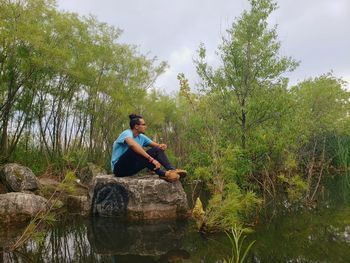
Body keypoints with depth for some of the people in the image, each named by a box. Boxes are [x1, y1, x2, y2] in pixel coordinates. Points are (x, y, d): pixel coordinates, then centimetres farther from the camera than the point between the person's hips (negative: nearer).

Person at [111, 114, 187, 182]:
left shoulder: (141, 137, 6)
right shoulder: (127, 133, -17)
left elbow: (157, 146, 6)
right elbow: (132, 145, -40)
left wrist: (162, 146, -20)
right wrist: (151, 159, -44)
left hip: (131, 167, 7)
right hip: (119, 168, -7)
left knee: (157, 150, -7)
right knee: (135, 150, -34)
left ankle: (172, 170, -26)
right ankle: (162, 173, -37)